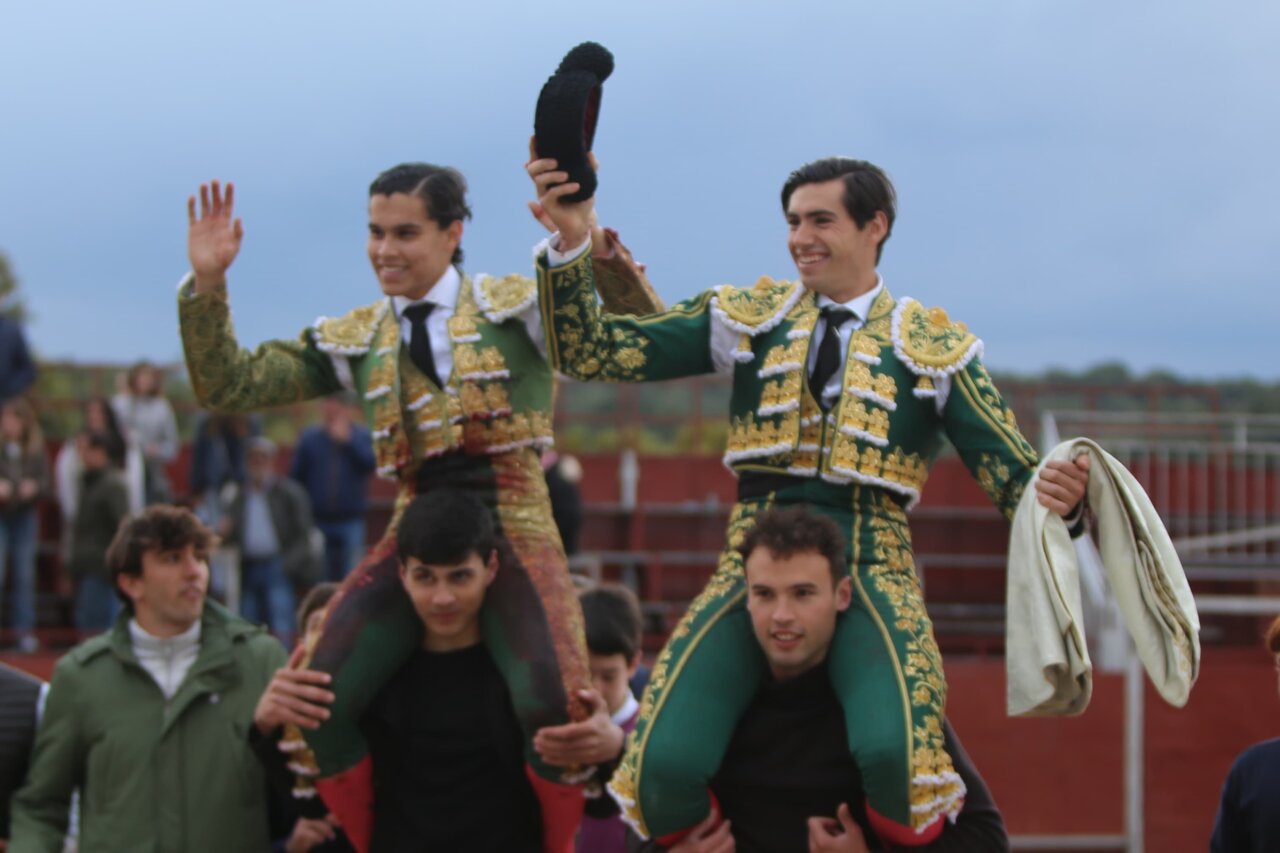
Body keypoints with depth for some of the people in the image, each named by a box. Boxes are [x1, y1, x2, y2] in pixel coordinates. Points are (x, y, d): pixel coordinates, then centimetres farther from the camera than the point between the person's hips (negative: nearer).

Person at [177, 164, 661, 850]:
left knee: (552, 706, -28)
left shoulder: (518, 306, 4)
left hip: (514, 530, -3)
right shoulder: (355, 342, 14)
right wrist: (206, 285, -1)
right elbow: (228, 387, 13)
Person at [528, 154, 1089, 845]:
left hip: (870, 573, -1)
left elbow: (1011, 476, 6)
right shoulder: (749, 317, 14)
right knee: (664, 765, -24)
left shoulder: (933, 345, 10)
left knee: (893, 756, -33)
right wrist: (571, 244, -9)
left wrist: (1056, 495, -18)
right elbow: (589, 352, 7)